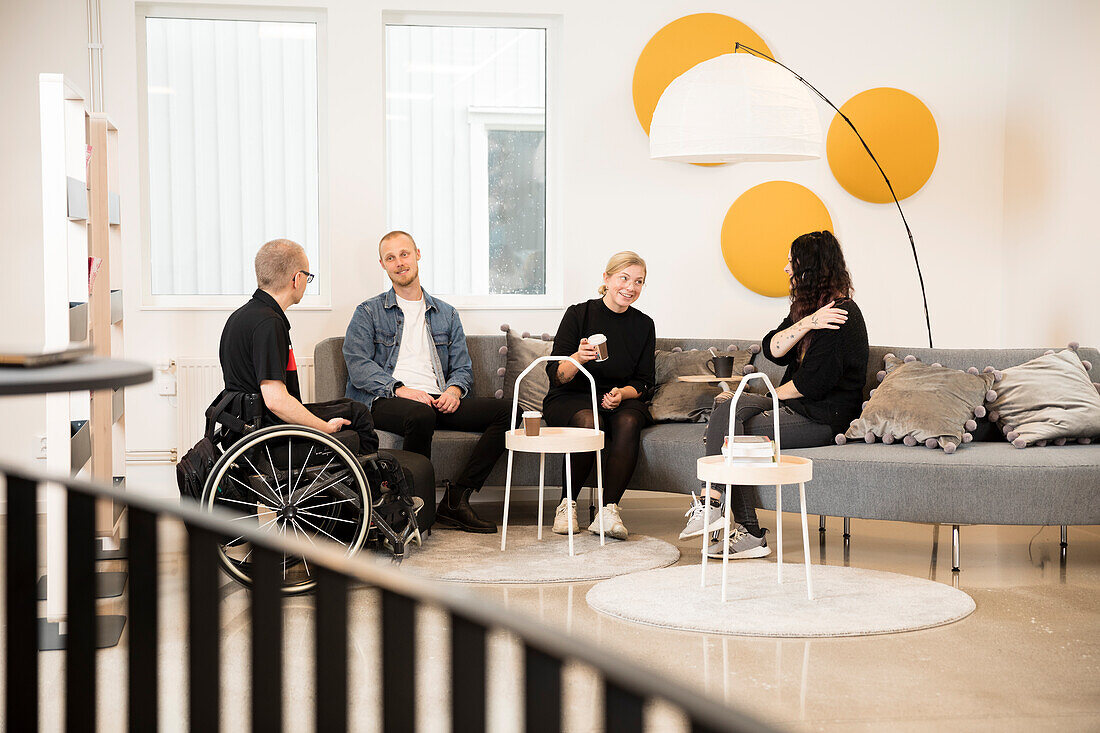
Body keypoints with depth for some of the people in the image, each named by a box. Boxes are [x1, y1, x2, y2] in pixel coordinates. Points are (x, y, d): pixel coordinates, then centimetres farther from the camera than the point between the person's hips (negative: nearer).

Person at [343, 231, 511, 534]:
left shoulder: (446, 315, 25)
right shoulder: (369, 313, 13)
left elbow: (463, 367, 19)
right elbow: (357, 365, -2)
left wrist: (454, 390, -5)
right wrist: (400, 389, -17)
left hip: (438, 401, 4)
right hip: (385, 401, -4)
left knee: (504, 411, -18)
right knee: (421, 415, -40)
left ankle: (455, 499, -20)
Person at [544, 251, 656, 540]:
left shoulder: (643, 325, 6)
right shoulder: (579, 314, -5)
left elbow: (644, 382, 8)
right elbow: (556, 375, -9)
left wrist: (622, 393, -14)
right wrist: (578, 358, -31)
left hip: (621, 400, 3)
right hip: (571, 399, -2)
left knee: (628, 422, -32)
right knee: (589, 422, -36)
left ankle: (608, 510, -35)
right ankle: (567, 505, -22)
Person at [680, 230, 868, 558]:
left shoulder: (842, 314, -15)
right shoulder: (807, 306, 17)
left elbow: (814, 383, -18)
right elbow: (771, 349, 1)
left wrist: (775, 393, -3)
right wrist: (805, 324, -15)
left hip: (823, 418, -9)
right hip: (795, 406, 9)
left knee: (731, 432, -19)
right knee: (727, 407, -13)